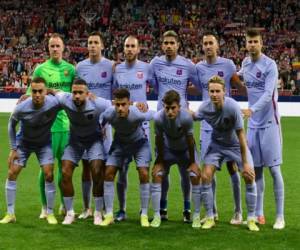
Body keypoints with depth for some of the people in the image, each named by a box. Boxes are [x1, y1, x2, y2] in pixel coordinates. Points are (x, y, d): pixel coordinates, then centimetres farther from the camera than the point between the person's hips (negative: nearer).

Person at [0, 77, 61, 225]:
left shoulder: (55, 103, -29)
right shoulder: (21, 108, -28)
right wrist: (13, 149, -6)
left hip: (44, 143, 0)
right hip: (23, 142, 0)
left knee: (49, 175, -10)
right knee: (12, 173, -5)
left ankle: (50, 213, 7)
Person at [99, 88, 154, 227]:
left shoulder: (137, 114, -36)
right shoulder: (109, 114, -31)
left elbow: (152, 114, -14)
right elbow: (99, 123, -8)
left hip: (139, 142, -2)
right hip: (119, 142, 2)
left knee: (144, 174, -16)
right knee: (108, 173, -9)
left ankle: (144, 215, -2)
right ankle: (109, 215, 1)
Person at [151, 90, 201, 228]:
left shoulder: (186, 117, -35)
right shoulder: (158, 118, -31)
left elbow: (190, 140, -22)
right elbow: (159, 139, -15)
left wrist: (192, 162, -12)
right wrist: (160, 161, -8)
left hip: (185, 149, -1)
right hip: (167, 149, 1)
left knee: (195, 176, -12)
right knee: (156, 174, -10)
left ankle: (196, 216, 0)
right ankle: (157, 216, -1)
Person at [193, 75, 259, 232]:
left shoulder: (233, 107, -30)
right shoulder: (205, 107, -20)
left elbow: (240, 135, -26)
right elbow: (194, 117, 6)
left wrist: (245, 163, -24)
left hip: (236, 145, -2)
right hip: (216, 144, 3)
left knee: (249, 177, -14)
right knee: (205, 177, -12)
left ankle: (251, 219, 2)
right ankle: (209, 218, 3)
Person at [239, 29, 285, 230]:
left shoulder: (270, 65, -10)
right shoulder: (245, 63, 8)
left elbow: (268, 94, -21)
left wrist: (252, 109, -34)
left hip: (269, 123, -6)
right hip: (253, 124, 6)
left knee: (274, 169, -5)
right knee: (256, 169, 8)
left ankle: (280, 217, 2)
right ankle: (259, 214, 17)